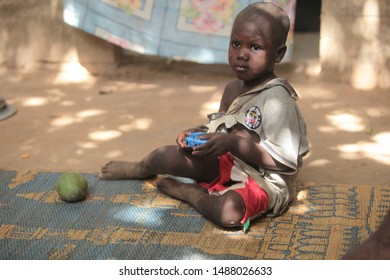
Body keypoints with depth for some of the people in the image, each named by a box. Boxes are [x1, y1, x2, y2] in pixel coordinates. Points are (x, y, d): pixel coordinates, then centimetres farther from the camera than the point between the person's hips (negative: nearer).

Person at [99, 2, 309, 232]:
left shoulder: (277, 99, -22)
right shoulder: (232, 89, 3)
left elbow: (286, 160, -26)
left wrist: (233, 143, -30)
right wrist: (199, 135, -4)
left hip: (262, 180, -7)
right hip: (227, 164, 7)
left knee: (229, 211, -38)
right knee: (164, 155, -1)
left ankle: (185, 191, -9)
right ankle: (140, 170, 34)